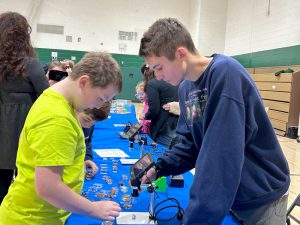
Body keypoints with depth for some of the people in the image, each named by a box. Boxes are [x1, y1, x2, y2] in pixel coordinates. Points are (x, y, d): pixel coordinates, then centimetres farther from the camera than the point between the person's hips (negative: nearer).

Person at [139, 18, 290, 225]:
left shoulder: (225, 74, -26)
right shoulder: (185, 88, 0)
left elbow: (221, 157, -31)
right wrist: (158, 168, -10)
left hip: (260, 197, -7)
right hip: (224, 196, 7)